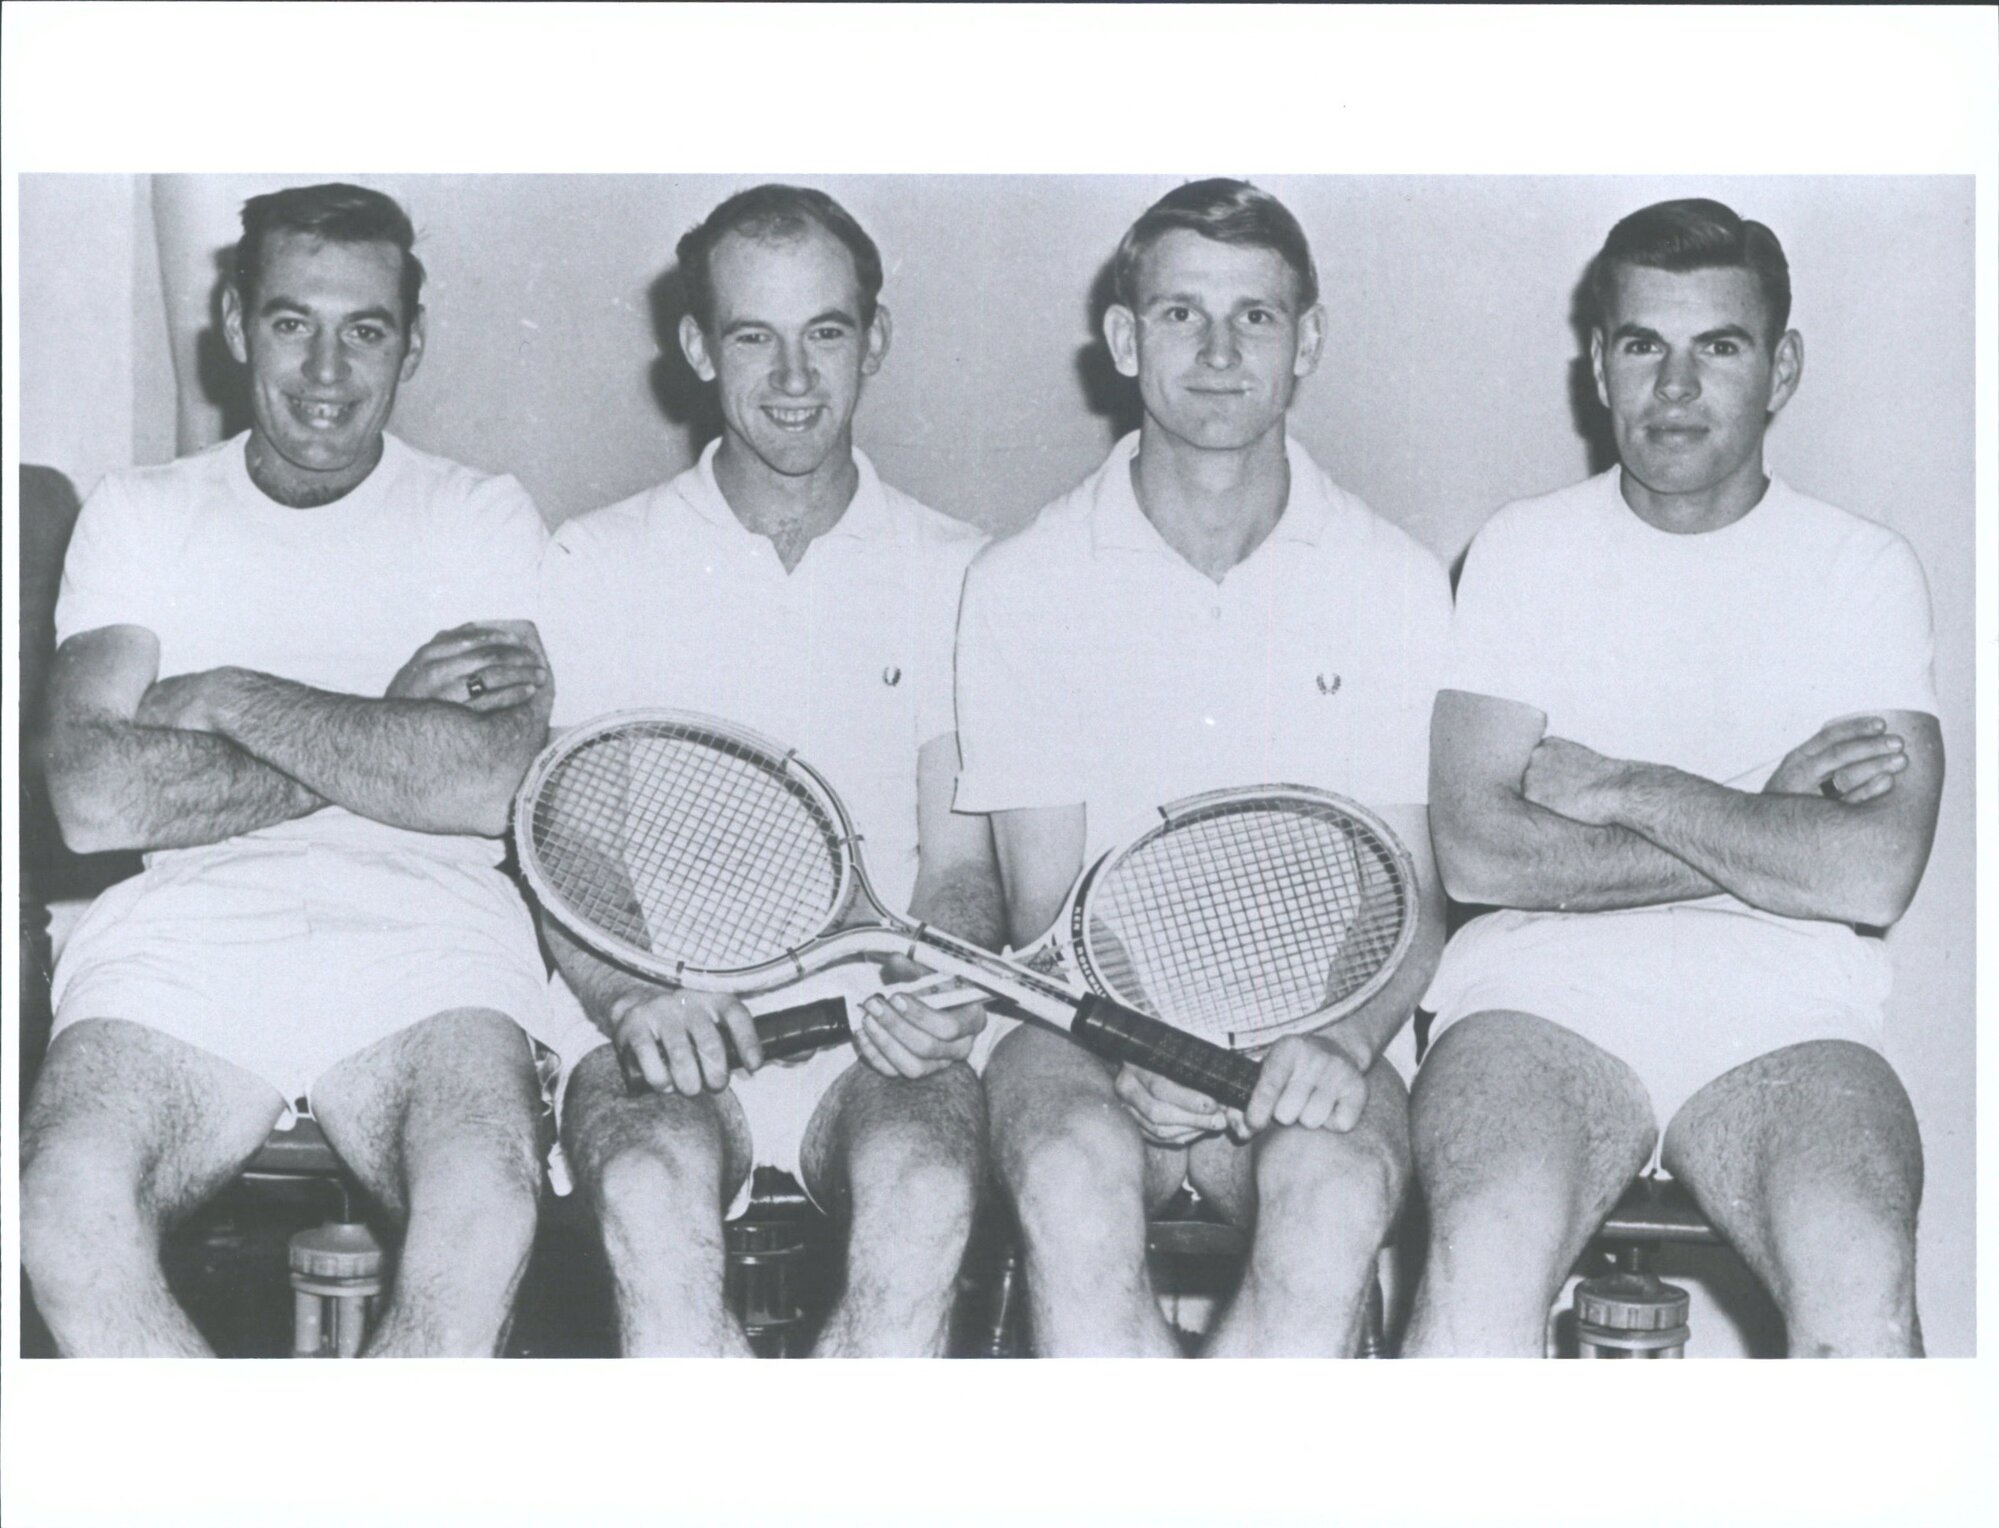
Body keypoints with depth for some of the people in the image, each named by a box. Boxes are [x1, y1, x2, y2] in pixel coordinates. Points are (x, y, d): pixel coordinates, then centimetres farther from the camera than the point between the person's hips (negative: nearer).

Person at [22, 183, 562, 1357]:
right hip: (178, 939, 1)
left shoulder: (482, 515, 12)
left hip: (425, 943, -1)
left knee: (485, 1206, -32)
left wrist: (231, 699, -4)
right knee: (70, 1202, -30)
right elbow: (94, 796, -2)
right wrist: (386, 734, -4)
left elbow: (496, 785, -7)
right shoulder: (140, 514, 15)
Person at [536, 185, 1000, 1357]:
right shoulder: (596, 568, 10)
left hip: (880, 1042, 1)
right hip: (662, 1038, 0)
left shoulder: (955, 574, 11)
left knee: (925, 1189, -34)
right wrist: (630, 995, -17)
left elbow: (963, 861, 9)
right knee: (656, 1189, -35)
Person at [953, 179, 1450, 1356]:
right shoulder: (1021, 586, 4)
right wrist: (1130, 1054, -18)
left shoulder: (1397, 584, 6)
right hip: (1090, 1026, 0)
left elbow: (1411, 901, 5)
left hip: (1312, 1047, 1)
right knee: (1074, 1179, -35)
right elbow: (1046, 909, 2)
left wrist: (1345, 1039, -17)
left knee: (1339, 1195, -34)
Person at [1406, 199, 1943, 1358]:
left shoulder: (1866, 569, 10)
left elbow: (1876, 874, -6)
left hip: (1787, 1016, 0)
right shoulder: (1525, 550, 12)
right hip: (1541, 996, 0)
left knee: (1862, 1283, -31)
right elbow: (1475, 850, -3)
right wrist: (1768, 824, -4)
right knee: (1486, 1253, -32)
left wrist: (1615, 787, -4)